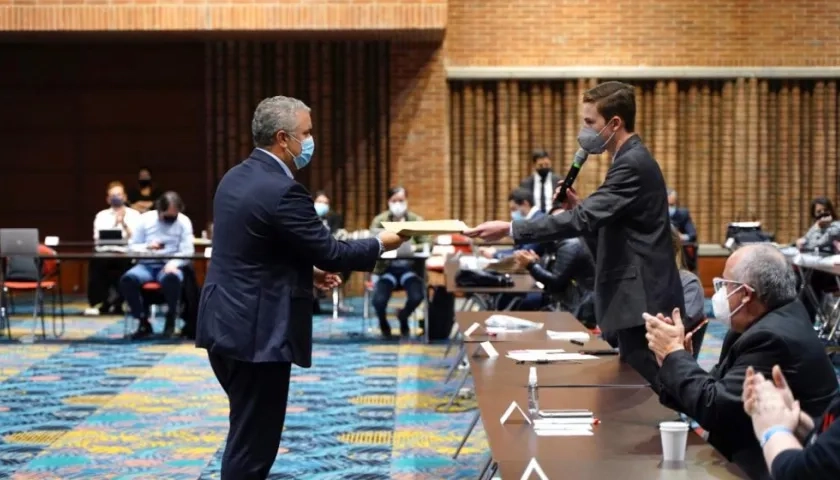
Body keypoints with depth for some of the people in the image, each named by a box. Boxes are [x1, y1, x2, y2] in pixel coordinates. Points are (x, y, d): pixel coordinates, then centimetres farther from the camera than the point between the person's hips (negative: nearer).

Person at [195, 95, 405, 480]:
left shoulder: (235, 178, 10)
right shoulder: (283, 191, -20)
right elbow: (330, 252, -15)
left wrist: (307, 271, 17)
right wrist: (380, 244, 1)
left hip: (226, 324, 10)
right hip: (256, 333, -10)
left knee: (247, 434, 21)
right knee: (253, 440, 0)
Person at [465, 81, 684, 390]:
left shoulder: (632, 164, -16)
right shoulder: (632, 161, 16)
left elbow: (584, 220, -24)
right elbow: (600, 223, 20)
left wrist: (510, 229, -23)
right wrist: (577, 206, 3)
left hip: (642, 302, -10)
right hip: (640, 299, 10)